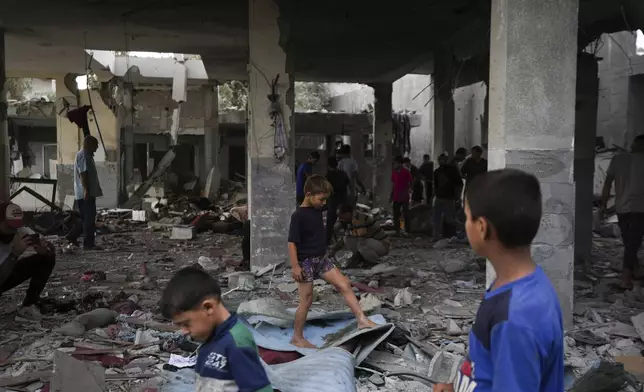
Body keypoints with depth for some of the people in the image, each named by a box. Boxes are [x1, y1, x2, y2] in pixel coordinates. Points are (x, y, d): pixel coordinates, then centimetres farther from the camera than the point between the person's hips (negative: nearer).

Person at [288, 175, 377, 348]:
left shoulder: (317, 210, 5)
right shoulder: (299, 216, -19)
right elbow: (292, 243, -20)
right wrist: (295, 266, -24)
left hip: (321, 259, 8)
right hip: (306, 262, -8)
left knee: (345, 284, 1)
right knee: (306, 300, 1)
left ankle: (362, 320, 4)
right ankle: (297, 337, 15)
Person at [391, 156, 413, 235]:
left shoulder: (406, 172, -7)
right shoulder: (394, 172, 7)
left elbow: (411, 183, -4)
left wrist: (406, 191, -16)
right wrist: (392, 195, 11)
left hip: (404, 197, -5)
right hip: (396, 197, 5)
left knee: (406, 215, 1)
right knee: (396, 215, 9)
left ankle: (407, 231, 8)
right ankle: (397, 231, 18)